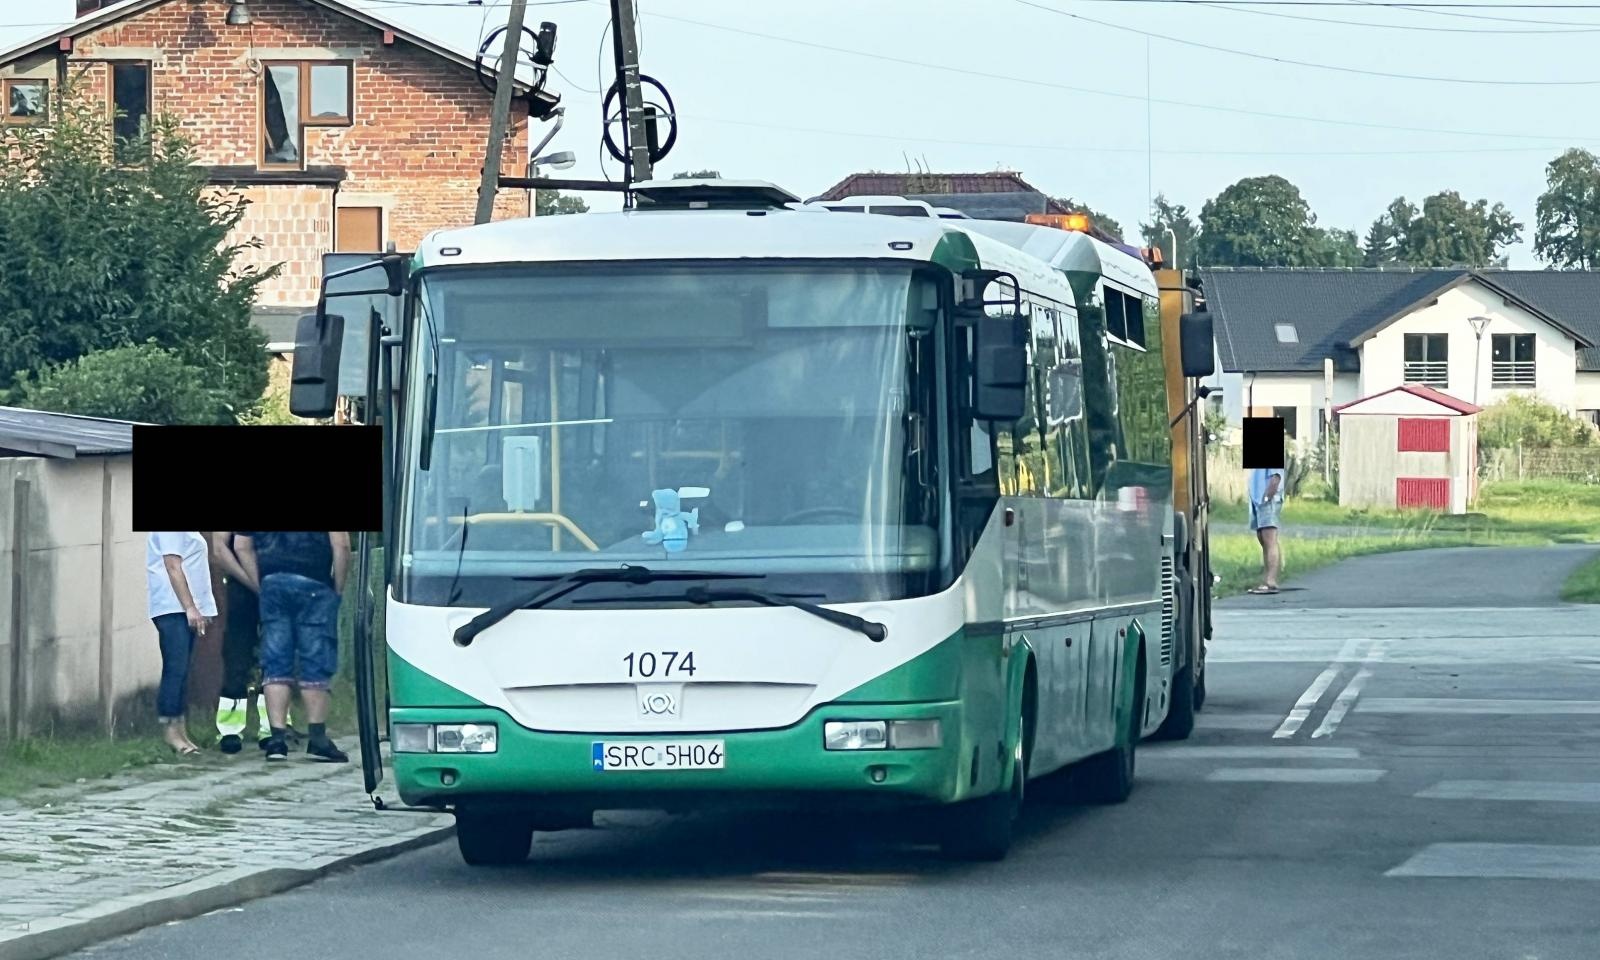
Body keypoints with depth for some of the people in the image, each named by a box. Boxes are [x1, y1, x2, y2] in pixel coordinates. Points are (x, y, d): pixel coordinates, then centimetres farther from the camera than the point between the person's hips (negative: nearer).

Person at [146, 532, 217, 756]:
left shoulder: (186, 533, 19)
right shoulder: (170, 531, -10)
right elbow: (173, 568, -16)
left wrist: (197, 609, 19)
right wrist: (190, 608, -20)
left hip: (186, 610, 10)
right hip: (173, 609, -10)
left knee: (181, 672, 9)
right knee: (175, 670, -11)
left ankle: (179, 731, 10)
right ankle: (170, 731, -10)